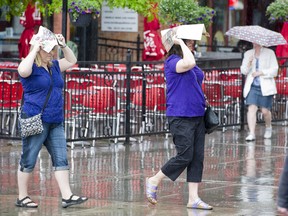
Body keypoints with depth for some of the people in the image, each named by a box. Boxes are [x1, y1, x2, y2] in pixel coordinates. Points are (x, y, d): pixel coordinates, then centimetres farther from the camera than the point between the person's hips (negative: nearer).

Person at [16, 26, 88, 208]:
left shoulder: (54, 66, 15)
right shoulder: (31, 67, -8)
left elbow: (72, 61, 29)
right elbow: (23, 71, -31)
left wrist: (64, 45, 12)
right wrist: (35, 49, -22)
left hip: (55, 123, 7)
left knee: (61, 159, 1)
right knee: (28, 161, 1)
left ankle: (67, 196, -1)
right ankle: (22, 197, 10)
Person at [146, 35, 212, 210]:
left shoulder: (194, 68, 15)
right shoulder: (172, 61, -11)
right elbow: (189, 63, -31)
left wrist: (203, 106, 20)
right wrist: (181, 43, -18)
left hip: (197, 115, 9)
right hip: (180, 117, -8)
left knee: (198, 157, 4)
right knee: (185, 156, -9)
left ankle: (193, 198, 6)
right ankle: (154, 181, 10)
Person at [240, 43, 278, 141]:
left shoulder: (270, 53, 2)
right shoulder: (248, 54, 12)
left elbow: (274, 70, -2)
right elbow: (243, 70, 9)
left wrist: (260, 72, -12)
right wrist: (249, 63, -10)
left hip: (265, 87, -2)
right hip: (252, 86, 2)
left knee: (265, 111, 1)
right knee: (252, 108, -13)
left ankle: (268, 128, 31)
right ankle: (251, 134, -15)